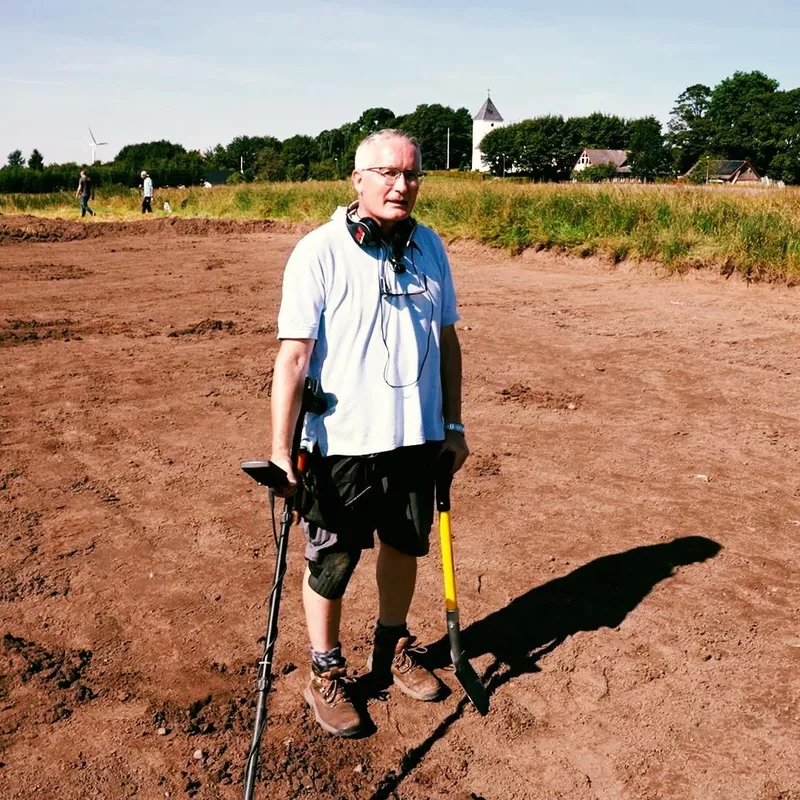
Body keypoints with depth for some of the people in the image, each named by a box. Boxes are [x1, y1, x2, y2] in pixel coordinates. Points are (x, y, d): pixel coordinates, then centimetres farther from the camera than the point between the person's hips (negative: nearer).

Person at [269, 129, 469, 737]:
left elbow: (447, 340, 12)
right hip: (341, 443, -5)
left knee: (406, 547, 19)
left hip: (417, 438, 5)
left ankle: (394, 649, 42)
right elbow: (293, 355, -14)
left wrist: (453, 425, 13)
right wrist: (281, 451, -17)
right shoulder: (319, 252, -11)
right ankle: (326, 674, 30)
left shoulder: (430, 248, 5)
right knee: (330, 564, 8)